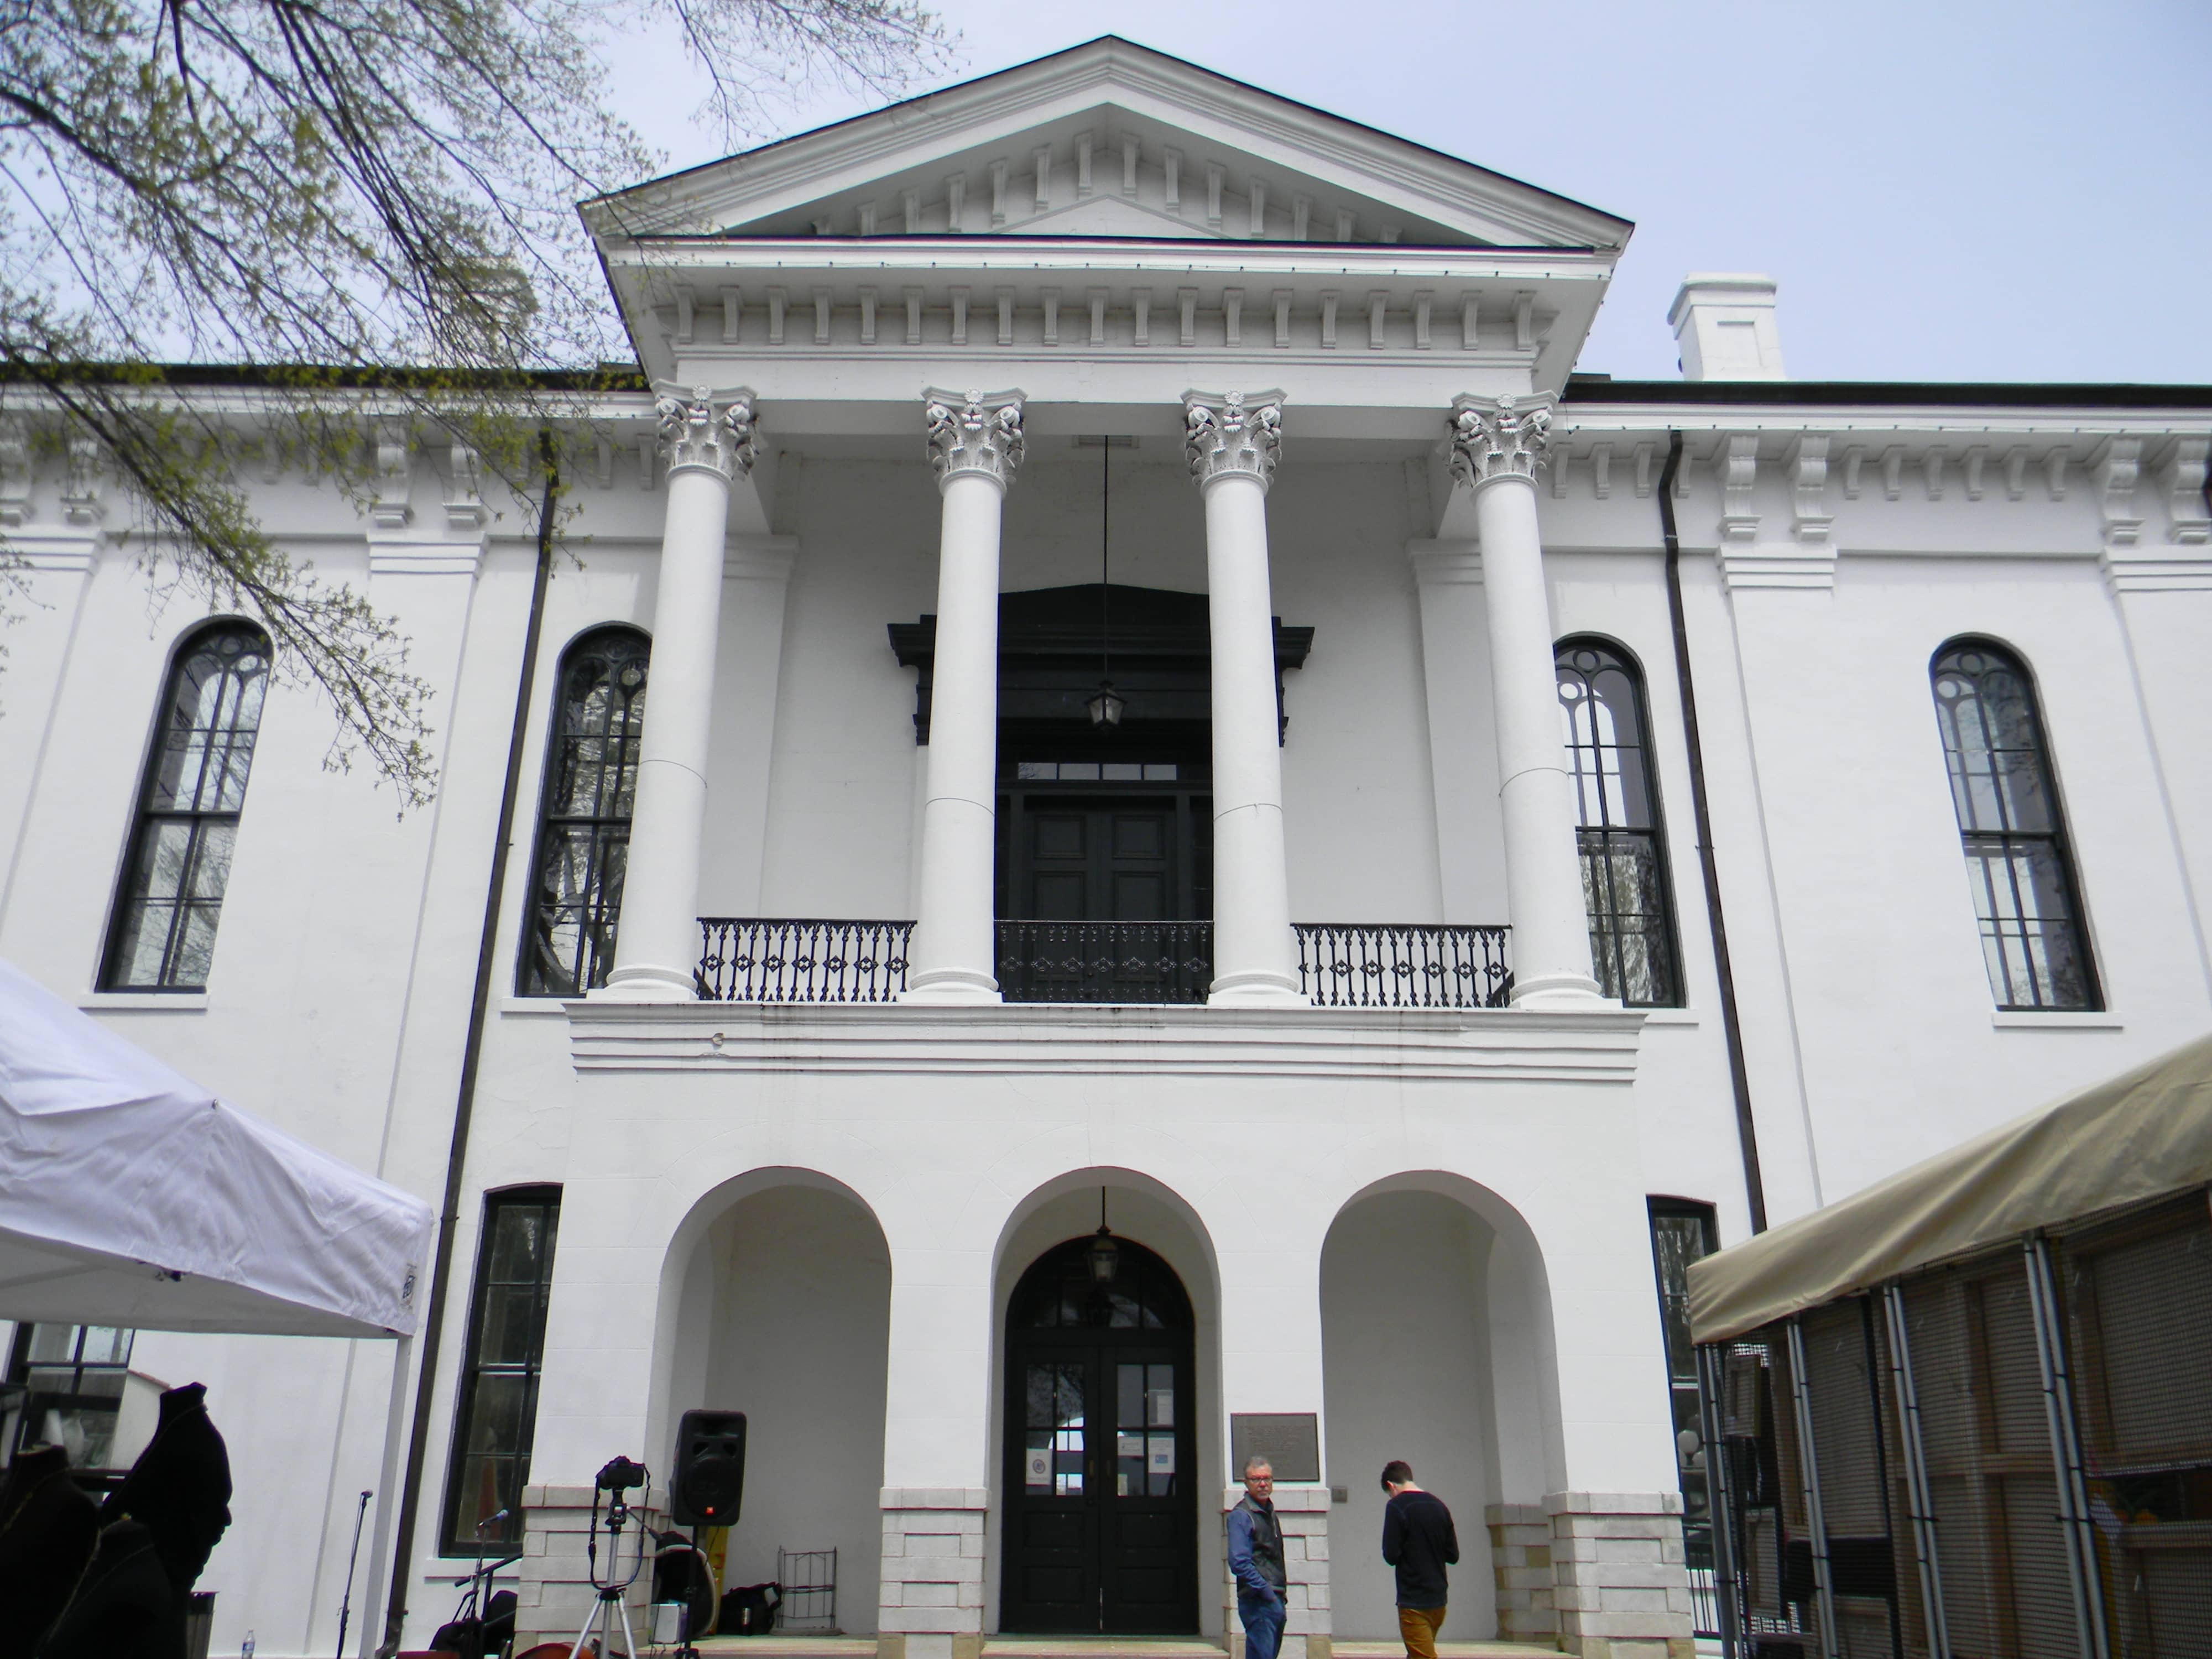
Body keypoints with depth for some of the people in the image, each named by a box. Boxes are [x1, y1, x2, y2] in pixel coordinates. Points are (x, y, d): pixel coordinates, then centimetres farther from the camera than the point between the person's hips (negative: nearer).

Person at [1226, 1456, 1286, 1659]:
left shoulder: (1270, 1513, 16)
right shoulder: (1240, 1516, -12)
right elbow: (1239, 1562, -20)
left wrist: (1280, 1595, 14)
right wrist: (1266, 1591, -20)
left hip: (1275, 1600, 9)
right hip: (1258, 1602, -9)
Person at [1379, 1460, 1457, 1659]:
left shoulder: (1397, 1506, -12)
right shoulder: (1438, 1505, 6)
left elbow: (1391, 1555, -14)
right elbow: (1453, 1555, 8)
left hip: (1413, 1603, -7)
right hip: (1439, 1600, 7)